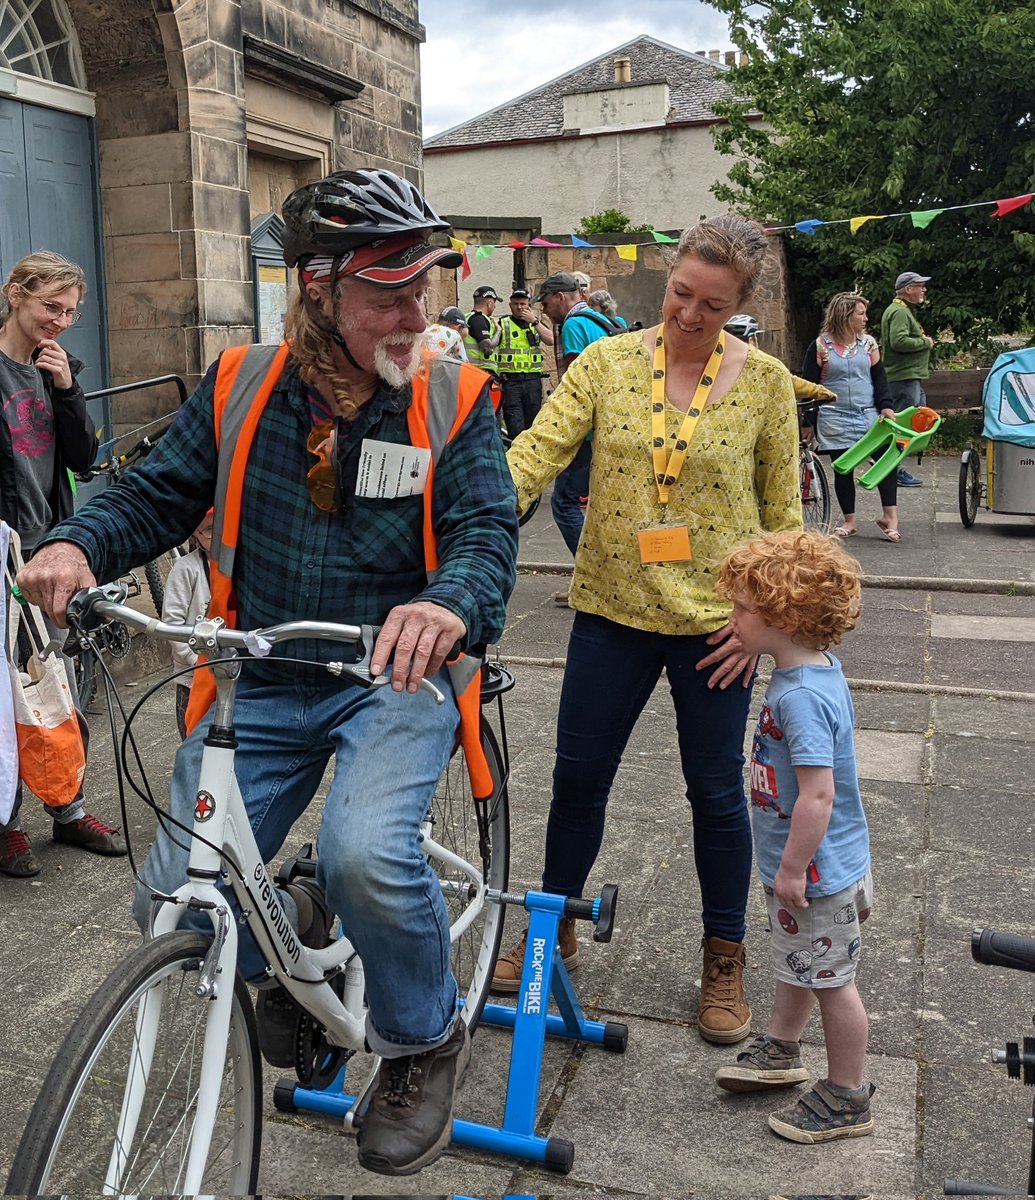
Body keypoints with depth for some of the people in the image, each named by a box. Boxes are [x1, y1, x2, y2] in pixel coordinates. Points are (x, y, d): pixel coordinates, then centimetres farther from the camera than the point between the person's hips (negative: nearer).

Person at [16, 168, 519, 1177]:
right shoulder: (240, 387, 2)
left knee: (367, 858, -30)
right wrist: (78, 544, -15)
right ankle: (293, 933, 33)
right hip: (261, 685, 3)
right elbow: (159, 492, 7)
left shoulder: (451, 401, -4)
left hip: (395, 678, -3)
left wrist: (449, 606, -37)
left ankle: (424, 1041, 3)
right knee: (176, 900, -5)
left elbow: (485, 529, -13)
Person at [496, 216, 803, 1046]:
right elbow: (538, 450, -12)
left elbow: (783, 512, 0)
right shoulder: (607, 362, -2)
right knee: (578, 776, 11)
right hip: (613, 609, 2)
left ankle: (725, 961, 31)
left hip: (714, 623, -1)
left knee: (716, 793, 10)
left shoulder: (764, 381, -4)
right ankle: (554, 927, 35)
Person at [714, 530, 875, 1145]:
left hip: (816, 871, -10)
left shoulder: (802, 695, -30)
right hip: (819, 862, 10)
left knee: (832, 979, 9)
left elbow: (818, 795, -32)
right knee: (798, 962, 26)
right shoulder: (817, 672, 1)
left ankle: (847, 1100, 27)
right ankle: (780, 1050, 47)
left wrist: (793, 869, -22)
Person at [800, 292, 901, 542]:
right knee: (842, 469, 2)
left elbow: (879, 378, 9)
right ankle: (849, 521, 14)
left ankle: (890, 516, -2)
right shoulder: (820, 346, -1)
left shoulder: (868, 343, 9)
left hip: (868, 415, 3)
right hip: (834, 419, -2)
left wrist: (886, 406, -6)